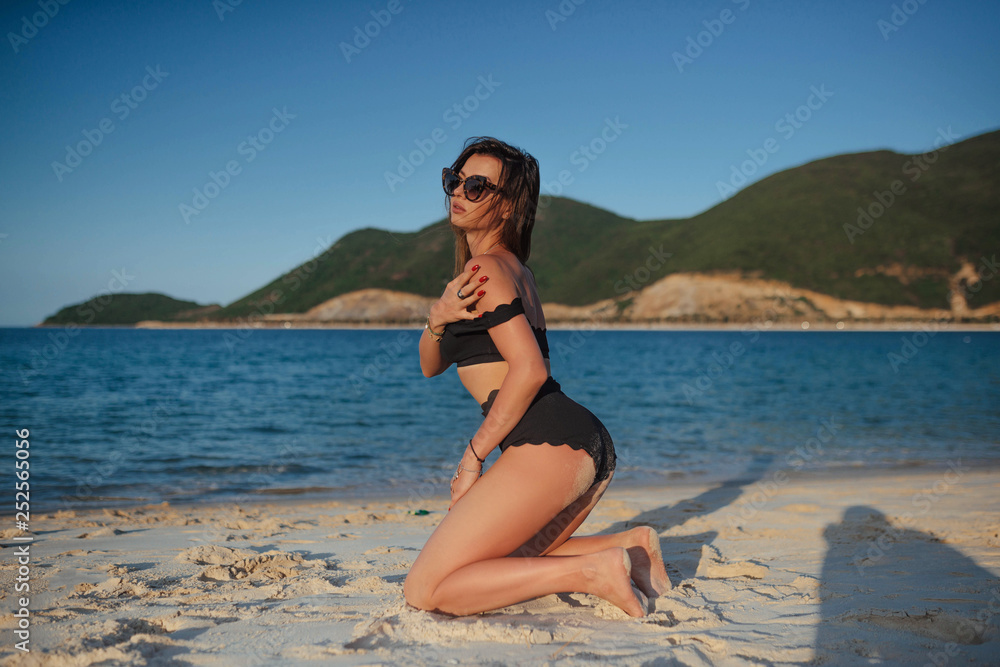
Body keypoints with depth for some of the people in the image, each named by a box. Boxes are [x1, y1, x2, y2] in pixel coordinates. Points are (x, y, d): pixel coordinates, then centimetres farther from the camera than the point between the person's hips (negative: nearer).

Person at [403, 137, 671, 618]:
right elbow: (430, 365, 22)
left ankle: (591, 571, -13)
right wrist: (438, 318, 0)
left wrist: (473, 457, -10)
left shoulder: (485, 267, -6)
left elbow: (529, 370, -19)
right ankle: (630, 543, 13)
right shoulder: (511, 266, 24)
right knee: (502, 563, 29)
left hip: (548, 443, -10)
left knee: (424, 591, -8)